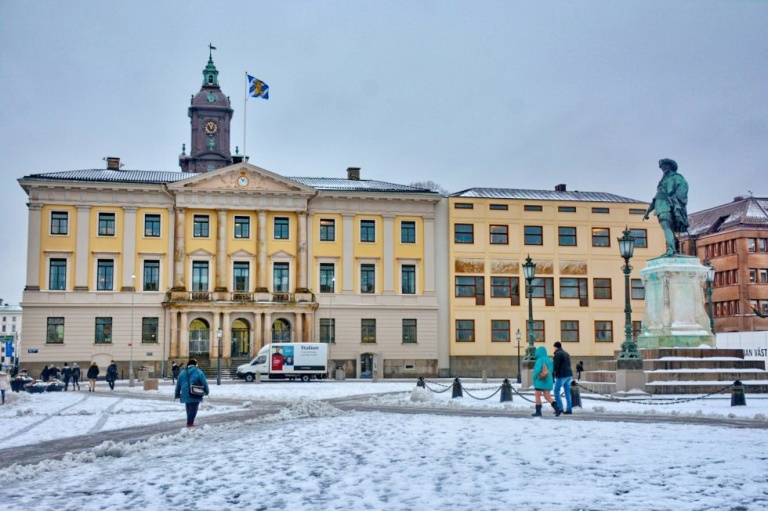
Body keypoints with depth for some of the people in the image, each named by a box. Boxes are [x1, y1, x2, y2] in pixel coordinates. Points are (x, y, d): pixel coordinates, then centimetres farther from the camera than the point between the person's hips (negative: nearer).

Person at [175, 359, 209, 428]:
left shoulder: (182, 373, 8)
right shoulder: (199, 373, -6)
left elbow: (178, 385, 13)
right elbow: (204, 383, -5)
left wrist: (177, 394, 21)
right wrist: (206, 392, 11)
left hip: (186, 395, 5)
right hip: (195, 395, -5)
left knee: (189, 409, 19)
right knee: (193, 409, 3)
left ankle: (190, 422, 28)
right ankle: (190, 423, 1)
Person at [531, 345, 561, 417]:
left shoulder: (540, 360, -13)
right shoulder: (549, 359, 10)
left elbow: (537, 370, -24)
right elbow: (551, 371, 14)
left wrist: (534, 378, -10)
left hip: (540, 381, -7)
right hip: (548, 381, 7)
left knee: (537, 396, 5)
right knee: (548, 397, 6)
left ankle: (538, 412, 6)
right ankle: (557, 409, -9)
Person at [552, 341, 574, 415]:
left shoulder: (558, 354, -9)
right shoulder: (566, 353, 18)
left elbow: (555, 365, -14)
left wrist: (553, 374, -3)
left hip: (561, 375, -8)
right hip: (569, 374, 8)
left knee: (556, 391, -1)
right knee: (568, 392, 7)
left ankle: (560, 408, -7)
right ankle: (569, 409, 4)